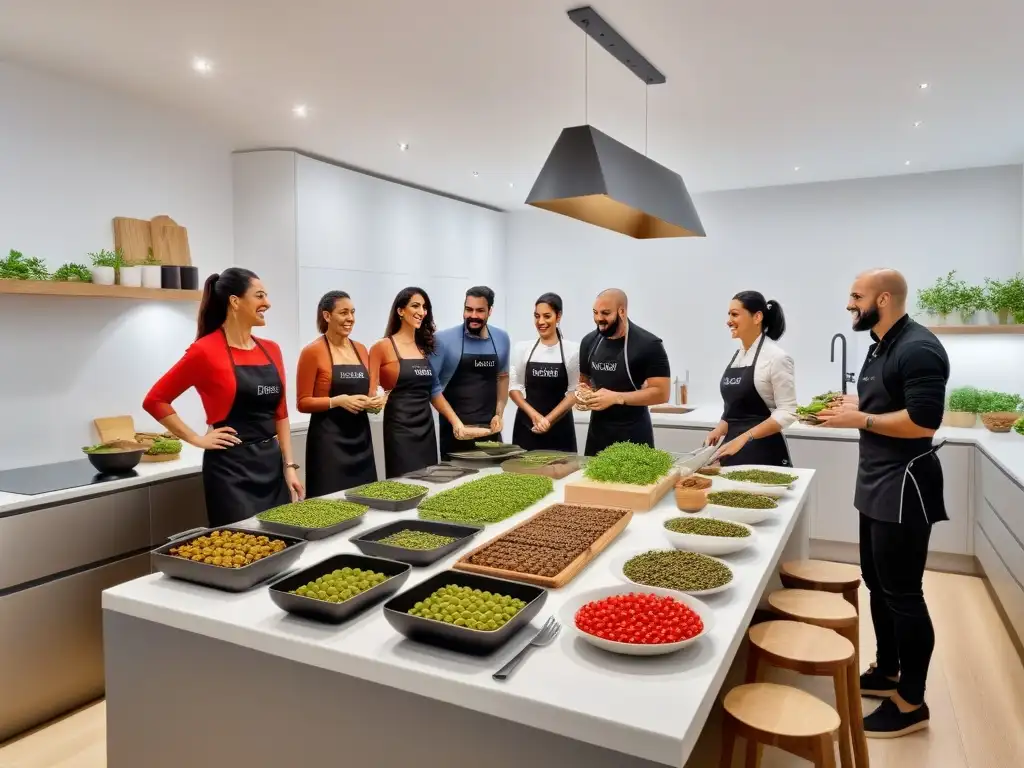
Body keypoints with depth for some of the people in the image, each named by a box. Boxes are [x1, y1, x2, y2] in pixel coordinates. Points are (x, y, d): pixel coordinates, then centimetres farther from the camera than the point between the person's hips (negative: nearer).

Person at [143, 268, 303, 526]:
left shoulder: (271, 350, 8)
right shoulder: (206, 350, -11)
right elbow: (155, 401, -5)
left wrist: (289, 465, 7)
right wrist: (197, 439, -8)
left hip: (272, 464, 6)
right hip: (231, 467, -6)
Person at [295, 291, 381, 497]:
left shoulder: (360, 349, 10)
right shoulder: (313, 351, -8)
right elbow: (303, 402, -8)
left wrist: (375, 400, -2)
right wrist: (338, 401, -21)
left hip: (360, 436, 6)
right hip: (329, 439, -6)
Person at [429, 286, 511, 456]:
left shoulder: (501, 339, 4)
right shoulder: (444, 340, -10)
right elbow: (431, 384, -10)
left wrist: (499, 413, 7)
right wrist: (455, 421, -15)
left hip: (490, 429, 4)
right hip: (456, 429, -4)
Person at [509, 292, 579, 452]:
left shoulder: (572, 350, -3)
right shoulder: (522, 348, 2)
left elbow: (574, 392, -3)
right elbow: (513, 387, 3)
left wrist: (549, 419, -11)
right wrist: (534, 415, -10)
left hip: (559, 427, -1)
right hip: (526, 425, 1)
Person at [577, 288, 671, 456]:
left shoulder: (649, 345, -13)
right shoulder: (589, 342, 5)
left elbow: (661, 393, -16)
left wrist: (616, 397, -23)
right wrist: (583, 394, -5)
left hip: (634, 436, -5)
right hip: (597, 433, 5)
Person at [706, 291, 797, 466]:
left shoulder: (776, 357, -12)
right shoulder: (736, 356, 9)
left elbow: (787, 412, -15)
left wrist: (744, 437, -22)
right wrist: (719, 430, -2)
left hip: (764, 453, -7)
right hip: (733, 450, 7)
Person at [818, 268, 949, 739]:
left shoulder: (918, 349, -18)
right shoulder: (881, 345, 13)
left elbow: (923, 421, -25)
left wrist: (860, 420, -18)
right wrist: (851, 405, 5)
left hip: (904, 487, -10)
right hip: (878, 483, 10)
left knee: (902, 594, 0)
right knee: (878, 585, 18)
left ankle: (911, 704, 14)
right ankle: (886, 672, 34)